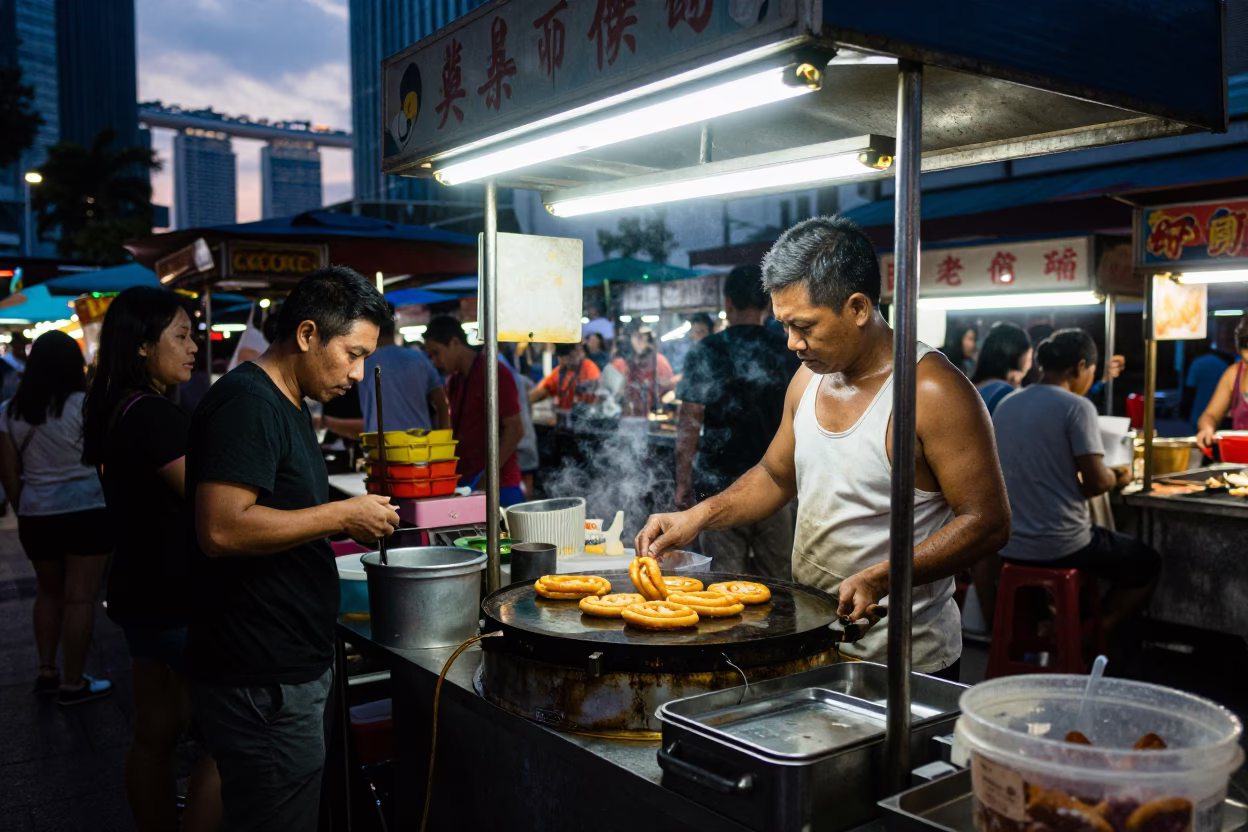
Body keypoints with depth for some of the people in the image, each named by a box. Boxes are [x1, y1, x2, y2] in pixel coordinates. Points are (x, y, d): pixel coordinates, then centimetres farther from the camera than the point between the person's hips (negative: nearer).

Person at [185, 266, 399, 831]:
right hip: (262, 683, -10)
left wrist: (352, 522, 9)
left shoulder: (288, 403, 15)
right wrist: (343, 515, -20)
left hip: (292, 667, 10)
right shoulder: (247, 403, -17)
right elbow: (222, 530, -27)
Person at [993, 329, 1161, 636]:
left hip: (1010, 545, 7)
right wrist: (1117, 478, 6)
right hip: (1061, 545, -7)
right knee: (1148, 564, 21)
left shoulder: (1005, 405, 7)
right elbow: (1096, 482, -16)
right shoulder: (1076, 406, -12)